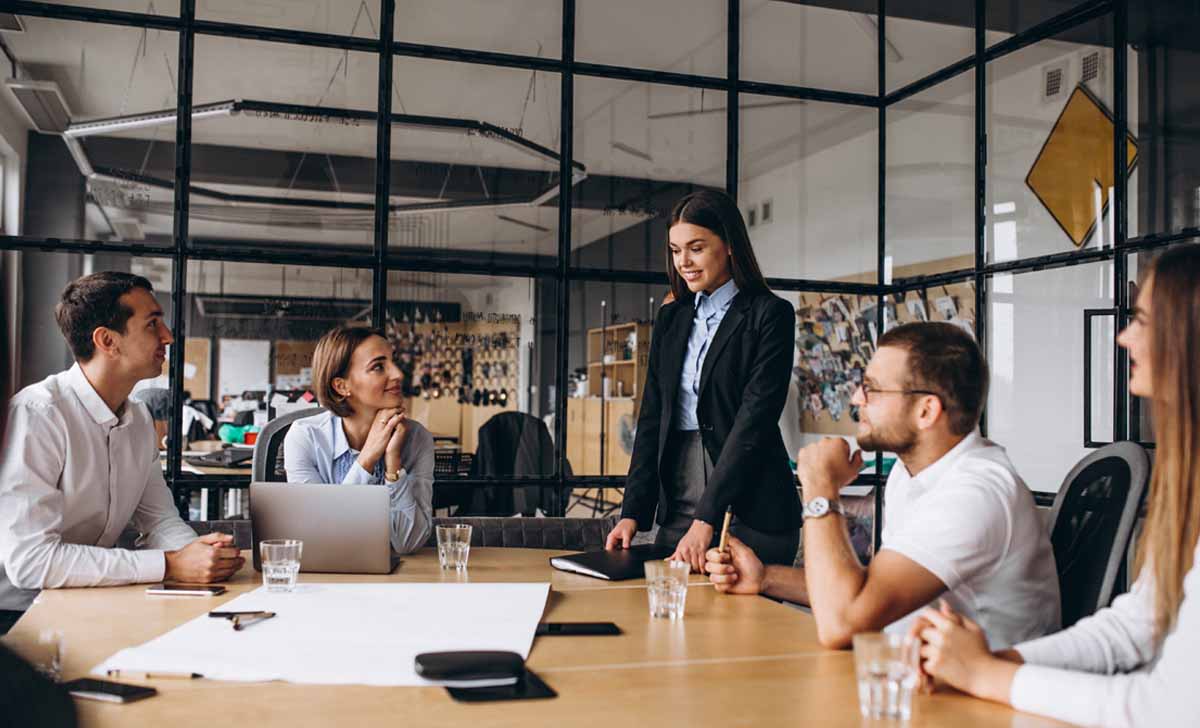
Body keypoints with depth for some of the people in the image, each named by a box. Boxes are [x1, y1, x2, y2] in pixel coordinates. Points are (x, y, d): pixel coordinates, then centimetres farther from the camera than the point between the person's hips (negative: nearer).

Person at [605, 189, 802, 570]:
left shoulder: (769, 315, -5)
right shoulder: (670, 318, 13)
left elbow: (755, 419, -13)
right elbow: (652, 418, 10)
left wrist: (706, 519, -19)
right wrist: (632, 512, -1)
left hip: (749, 509, -5)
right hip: (677, 505, 5)